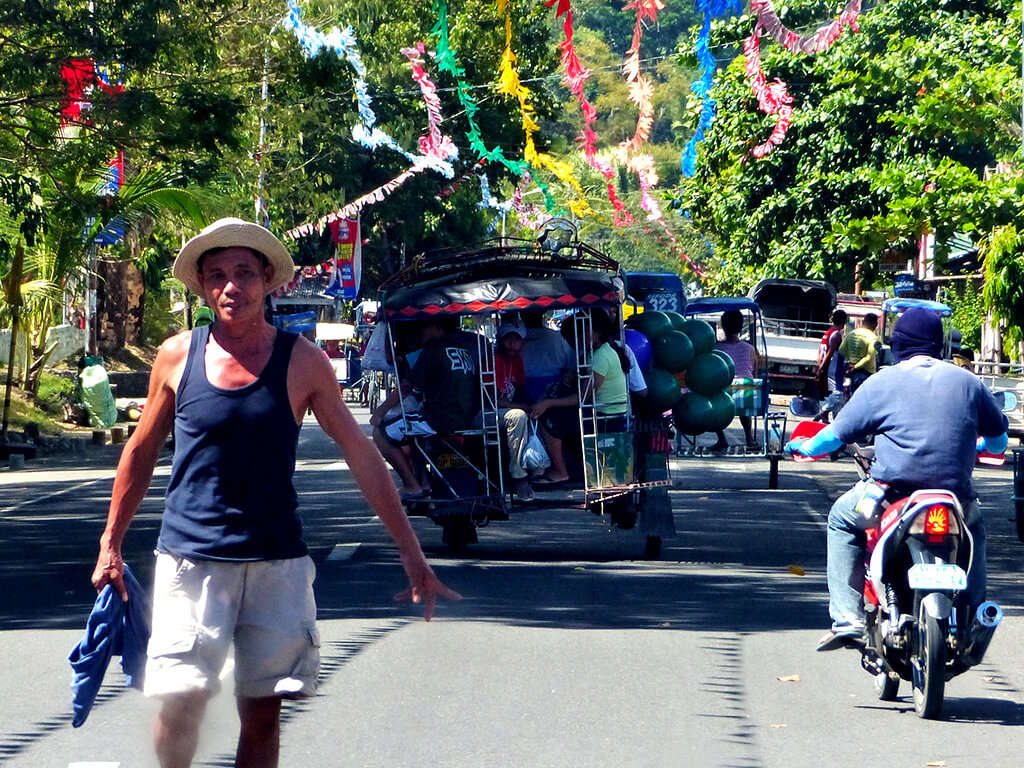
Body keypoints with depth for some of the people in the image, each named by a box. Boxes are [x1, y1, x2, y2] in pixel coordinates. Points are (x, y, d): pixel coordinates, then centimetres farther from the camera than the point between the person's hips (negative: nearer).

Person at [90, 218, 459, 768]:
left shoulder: (301, 361, -1)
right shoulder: (178, 356, 1)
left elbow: (361, 457, 3)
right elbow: (141, 452, 14)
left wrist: (412, 555, 2)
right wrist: (111, 545, 14)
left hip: (276, 562, 1)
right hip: (191, 557, 0)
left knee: (262, 714, 2)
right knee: (181, 698, -14)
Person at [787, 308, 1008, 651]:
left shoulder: (883, 382, 1)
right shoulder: (967, 381, 9)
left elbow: (837, 433, 5)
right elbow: (998, 438, 21)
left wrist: (804, 446, 26)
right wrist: (975, 445, 44)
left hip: (894, 492, -3)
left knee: (842, 519, 25)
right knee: (975, 527, 35)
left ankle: (847, 620, 12)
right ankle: (974, 621, 26)